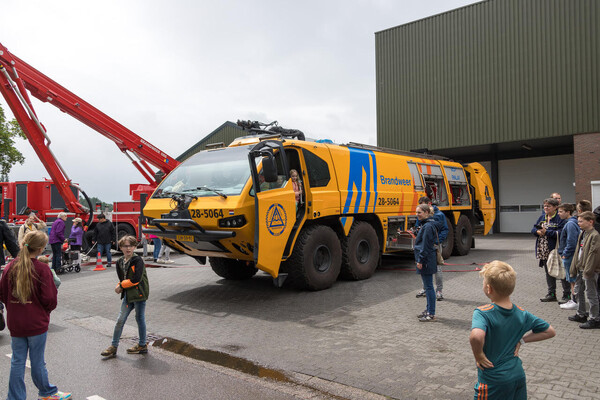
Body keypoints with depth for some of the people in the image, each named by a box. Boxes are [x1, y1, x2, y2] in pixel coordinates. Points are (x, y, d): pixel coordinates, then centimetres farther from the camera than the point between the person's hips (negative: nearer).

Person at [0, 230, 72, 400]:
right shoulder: (42, 269, -17)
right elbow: (49, 299, -16)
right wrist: (46, 310, 5)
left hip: (15, 323, 4)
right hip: (37, 322, -4)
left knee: (17, 361, 13)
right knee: (37, 361, 10)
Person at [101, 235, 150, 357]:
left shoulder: (138, 260, -14)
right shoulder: (120, 262, 8)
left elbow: (136, 279, -21)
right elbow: (121, 279, 16)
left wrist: (121, 285, -11)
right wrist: (119, 287, -6)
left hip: (139, 293, -6)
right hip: (127, 294, 6)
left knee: (140, 319, 7)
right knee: (120, 320, 8)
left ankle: (142, 345, 22)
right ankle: (113, 347, 18)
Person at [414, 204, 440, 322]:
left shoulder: (428, 226, -17)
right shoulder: (426, 224, 15)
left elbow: (425, 246, -20)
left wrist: (420, 260, -18)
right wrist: (420, 259, 22)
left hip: (426, 260, -11)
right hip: (427, 260, 11)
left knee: (429, 286, -5)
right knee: (427, 286, 17)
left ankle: (431, 314, 1)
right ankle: (429, 310, 28)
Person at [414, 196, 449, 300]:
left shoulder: (439, 215, -4)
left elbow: (445, 230, -3)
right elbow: (416, 226, 19)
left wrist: (437, 241, -15)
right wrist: (418, 229, -6)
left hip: (435, 245, -4)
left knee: (437, 268, -2)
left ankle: (439, 290, 9)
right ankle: (425, 288, 25)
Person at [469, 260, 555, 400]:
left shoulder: (482, 313, -21)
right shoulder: (521, 314, -2)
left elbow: (476, 336, -41)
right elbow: (550, 331, 10)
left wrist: (478, 355, -22)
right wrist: (521, 340, 4)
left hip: (493, 381, -6)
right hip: (519, 376, 6)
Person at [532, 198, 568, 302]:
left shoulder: (560, 218, -12)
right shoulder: (542, 217, 12)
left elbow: (561, 233, -22)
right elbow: (534, 229, 13)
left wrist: (546, 232, -19)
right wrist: (538, 232, -9)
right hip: (544, 251, 8)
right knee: (548, 272, 14)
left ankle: (567, 295, 14)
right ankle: (551, 294, 25)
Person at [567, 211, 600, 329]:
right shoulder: (582, 234, 12)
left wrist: (588, 271, -21)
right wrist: (574, 268, 15)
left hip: (590, 270, -10)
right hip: (581, 268, 10)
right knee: (578, 291, 19)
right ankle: (581, 314, 33)